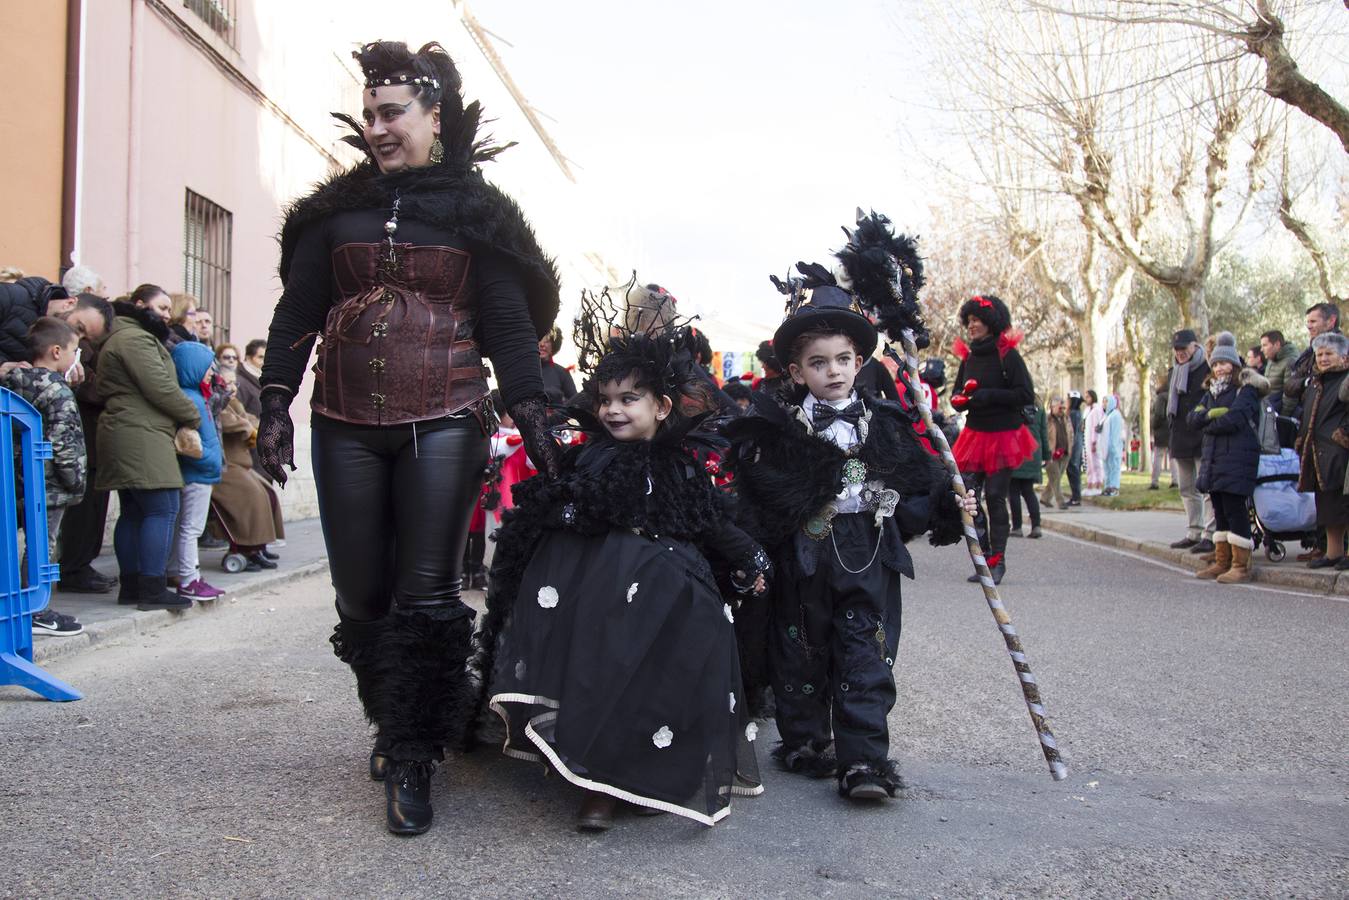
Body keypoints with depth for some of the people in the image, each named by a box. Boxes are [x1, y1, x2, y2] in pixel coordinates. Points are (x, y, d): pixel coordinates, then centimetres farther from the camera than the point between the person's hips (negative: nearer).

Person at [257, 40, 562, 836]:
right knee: (361, 591, 6)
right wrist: (277, 404, 0)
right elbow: (298, 313, 10)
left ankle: (411, 762, 4)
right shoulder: (337, 209, 12)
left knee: (426, 593, -5)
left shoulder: (473, 211, 5)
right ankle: (395, 722, 28)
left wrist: (531, 410, -10)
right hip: (347, 425, 3)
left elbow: (507, 320, 1)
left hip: (445, 424, -3)